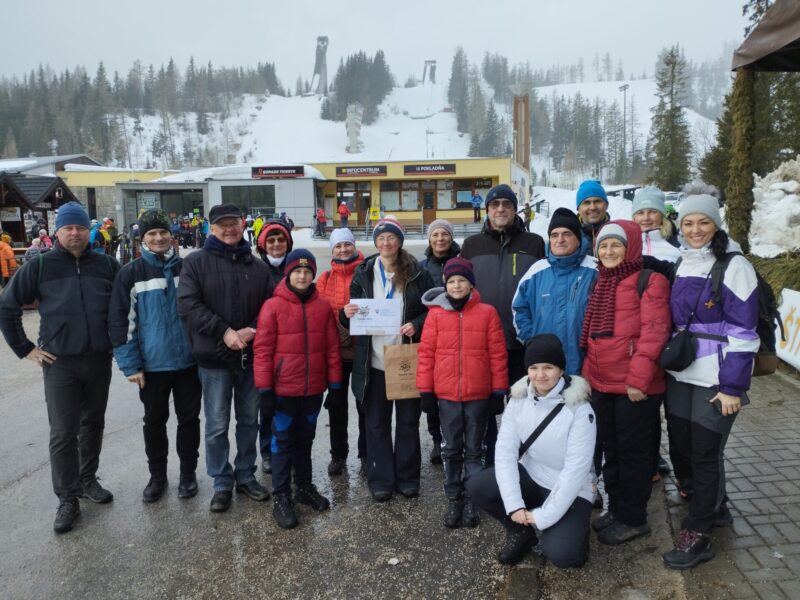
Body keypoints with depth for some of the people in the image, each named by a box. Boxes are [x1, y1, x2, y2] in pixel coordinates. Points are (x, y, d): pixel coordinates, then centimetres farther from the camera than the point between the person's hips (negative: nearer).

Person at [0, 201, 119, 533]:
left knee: (93, 424, 15)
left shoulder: (107, 264, 2)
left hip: (100, 360, 2)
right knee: (63, 433, 0)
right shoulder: (40, 266, -3)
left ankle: (87, 480, 32)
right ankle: (67, 499, 11)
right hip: (60, 362, -2)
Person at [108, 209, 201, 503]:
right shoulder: (130, 273, -3)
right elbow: (121, 321, -4)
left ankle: (188, 473, 27)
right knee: (154, 421, 13)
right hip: (152, 364, -1)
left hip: (189, 360, 1)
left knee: (189, 419, 11)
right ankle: (157, 476, 29)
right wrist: (130, 364, -9)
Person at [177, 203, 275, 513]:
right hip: (214, 357, -3)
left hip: (251, 356, 3)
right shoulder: (196, 262, -2)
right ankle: (222, 482, 22)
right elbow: (188, 305, -12)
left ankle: (246, 476, 30)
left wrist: (251, 331, -14)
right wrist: (225, 332, -18)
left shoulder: (257, 265, 7)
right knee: (217, 425, 6)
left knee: (249, 420, 14)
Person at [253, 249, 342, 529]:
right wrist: (264, 388, -11)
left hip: (314, 390, 3)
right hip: (283, 390, -3)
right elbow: (262, 349, -9)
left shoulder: (323, 306, 2)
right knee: (283, 442, 6)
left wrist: (334, 384, 4)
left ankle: (304, 486, 33)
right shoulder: (273, 306, -8)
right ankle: (281, 497, 17)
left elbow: (332, 348, 4)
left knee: (305, 440, 18)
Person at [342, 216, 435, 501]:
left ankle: (408, 478, 25)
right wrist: (347, 314, -14)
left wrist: (416, 325, -15)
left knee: (408, 420, 10)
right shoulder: (363, 272, 4)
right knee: (376, 422, 9)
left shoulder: (417, 272, 0)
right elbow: (351, 313, 9)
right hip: (374, 360, 1)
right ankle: (380, 480, 22)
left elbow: (433, 309, 4)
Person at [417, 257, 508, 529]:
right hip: (446, 395, 1)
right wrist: (425, 391, -1)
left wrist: (499, 390, -2)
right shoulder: (435, 314, -1)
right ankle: (453, 499, 25)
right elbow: (426, 354, 0)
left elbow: (498, 354, -1)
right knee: (451, 449, 12)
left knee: (473, 449, 12)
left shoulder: (487, 313, -3)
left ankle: (471, 500, 25)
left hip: (478, 395, -1)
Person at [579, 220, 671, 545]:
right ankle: (616, 509, 32)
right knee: (610, 449, 17)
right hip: (601, 383, 7)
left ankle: (633, 519, 20)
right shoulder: (599, 283, 15)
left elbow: (654, 332, -17)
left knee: (633, 451, 5)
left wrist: (639, 378, -22)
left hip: (635, 385, -7)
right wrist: (588, 372, 16)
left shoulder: (649, 280, -8)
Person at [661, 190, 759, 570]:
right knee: (680, 449, 11)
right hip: (679, 375, 6)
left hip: (716, 380, -6)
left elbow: (742, 332, -12)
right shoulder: (678, 265, 10)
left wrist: (733, 387, -15)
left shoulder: (734, 266, -9)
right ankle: (713, 510, 34)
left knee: (705, 455, 0)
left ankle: (697, 535, 14)